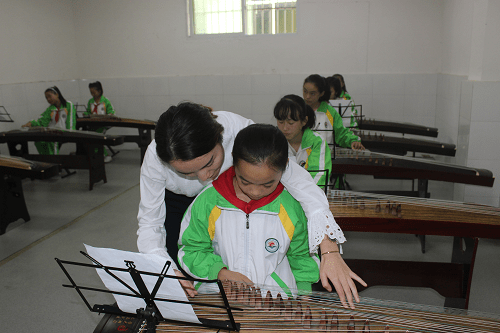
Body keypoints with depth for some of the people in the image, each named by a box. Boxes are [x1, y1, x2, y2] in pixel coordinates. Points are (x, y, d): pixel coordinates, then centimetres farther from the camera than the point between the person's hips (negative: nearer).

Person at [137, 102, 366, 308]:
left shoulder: (239, 131, -41)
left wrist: (330, 251, -51)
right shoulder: (155, 157, -37)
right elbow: (149, 224, -25)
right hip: (177, 204, 0)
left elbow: (296, 178, -42)